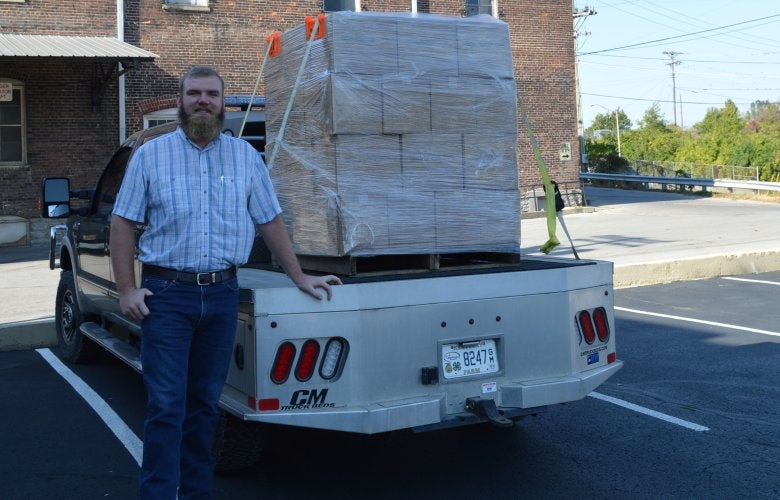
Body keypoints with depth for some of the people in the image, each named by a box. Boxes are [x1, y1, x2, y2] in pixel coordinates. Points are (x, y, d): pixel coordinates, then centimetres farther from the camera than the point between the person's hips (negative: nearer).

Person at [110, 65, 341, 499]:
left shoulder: (246, 157, 9)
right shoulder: (151, 156, 3)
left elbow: (271, 221, 13)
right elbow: (123, 224, 3)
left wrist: (300, 276, 13)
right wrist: (127, 289, -5)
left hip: (223, 295, 3)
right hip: (166, 294, -2)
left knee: (205, 403, 12)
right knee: (166, 406, -5)